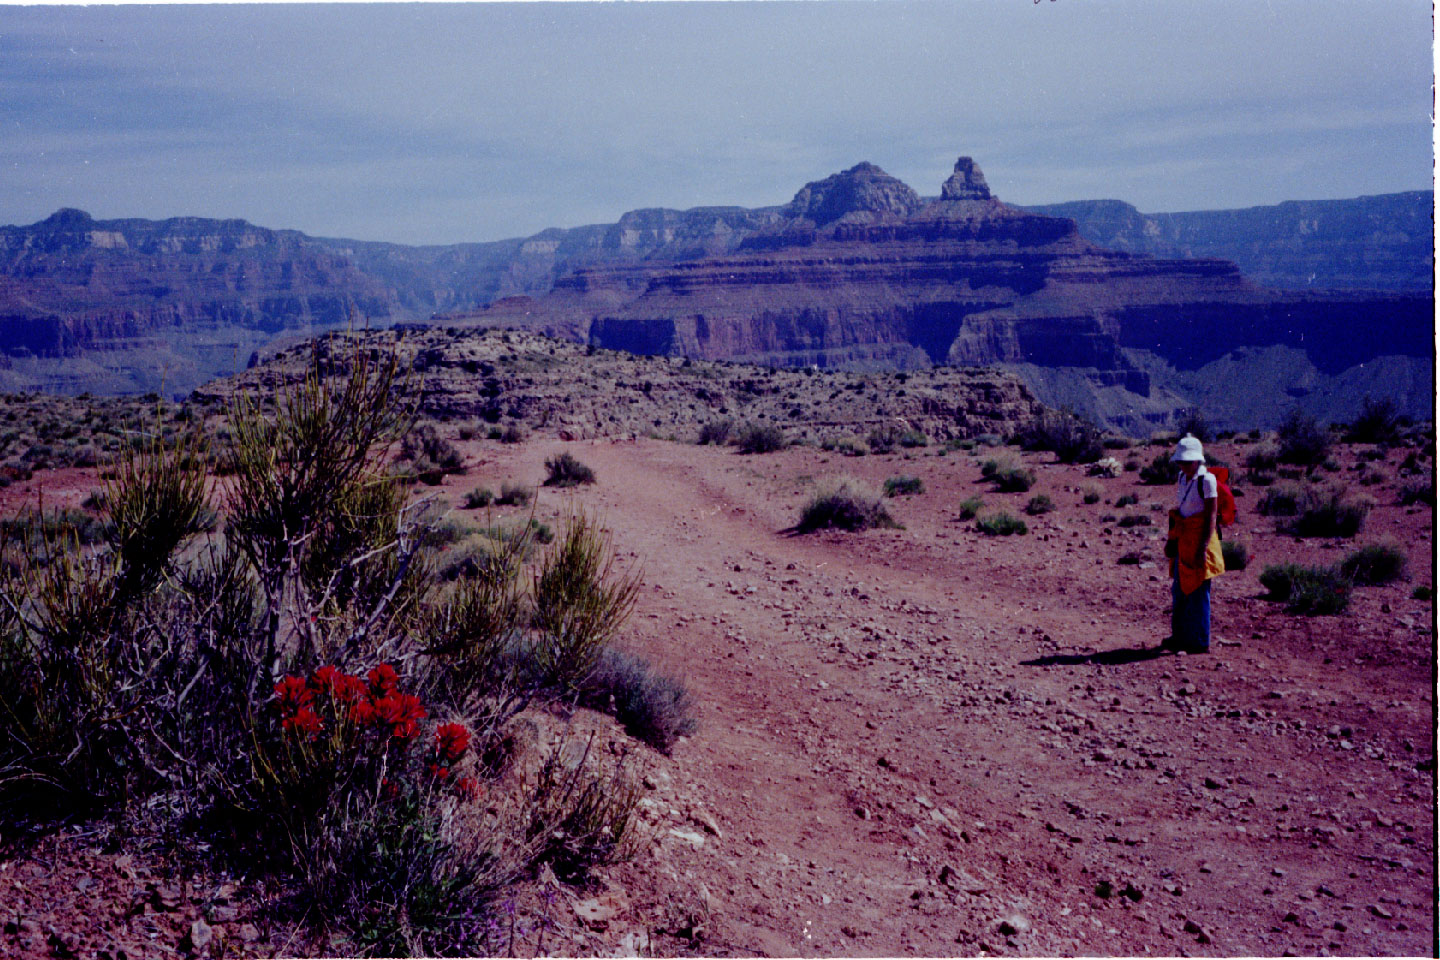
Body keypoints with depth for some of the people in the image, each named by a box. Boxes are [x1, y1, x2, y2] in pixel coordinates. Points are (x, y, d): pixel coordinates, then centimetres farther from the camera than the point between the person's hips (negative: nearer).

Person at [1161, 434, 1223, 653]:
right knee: (1179, 590, 13)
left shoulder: (1206, 480, -13)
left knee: (1198, 592, -2)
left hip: (1199, 539, -8)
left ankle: (1200, 641, 6)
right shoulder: (1182, 478, 11)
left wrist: (1203, 547, -20)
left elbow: (1211, 516, -15)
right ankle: (1181, 637, 23)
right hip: (1183, 540, 8)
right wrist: (1172, 539, 17)